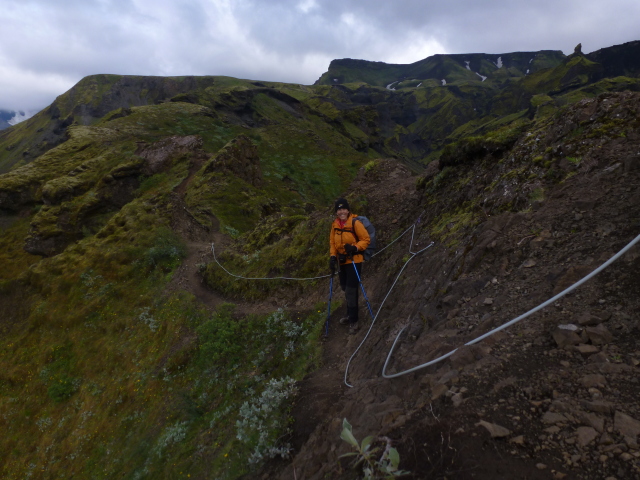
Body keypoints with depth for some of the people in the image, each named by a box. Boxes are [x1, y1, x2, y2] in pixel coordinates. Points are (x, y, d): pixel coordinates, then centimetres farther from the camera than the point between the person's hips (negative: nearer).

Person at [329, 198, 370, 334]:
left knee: (351, 291, -6)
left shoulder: (355, 223, -15)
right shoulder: (335, 224, 3)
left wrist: (355, 248, -26)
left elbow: (366, 239, -10)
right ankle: (351, 315, 36)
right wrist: (332, 256, -2)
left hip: (354, 261, -6)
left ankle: (353, 321, 7)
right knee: (345, 288, 18)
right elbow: (332, 242, 11)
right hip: (341, 261, 7)